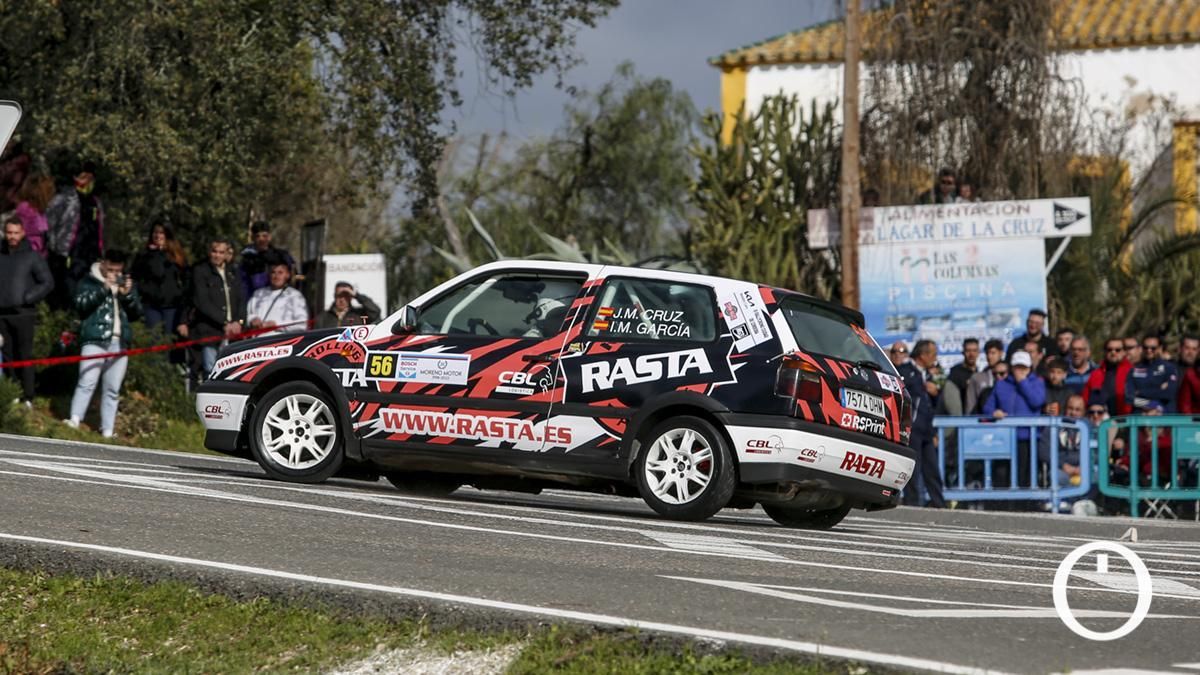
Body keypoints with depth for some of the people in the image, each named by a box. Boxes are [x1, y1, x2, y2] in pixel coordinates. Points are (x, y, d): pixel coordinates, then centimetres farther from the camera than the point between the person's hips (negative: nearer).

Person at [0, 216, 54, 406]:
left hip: (24, 314, -4)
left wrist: (27, 299, -10)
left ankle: (27, 397, -3)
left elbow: (47, 282, -2)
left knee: (24, 356, -5)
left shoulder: (32, 256, 0)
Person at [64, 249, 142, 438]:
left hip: (119, 342, 4)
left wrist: (128, 295, -3)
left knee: (113, 389, 3)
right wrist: (104, 289, -16)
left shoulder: (127, 283, 20)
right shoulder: (89, 282, 7)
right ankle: (75, 420, -23)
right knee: (87, 383, -16)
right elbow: (81, 304, -9)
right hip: (95, 340, -4)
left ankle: (107, 431, 4)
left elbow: (136, 312, 15)